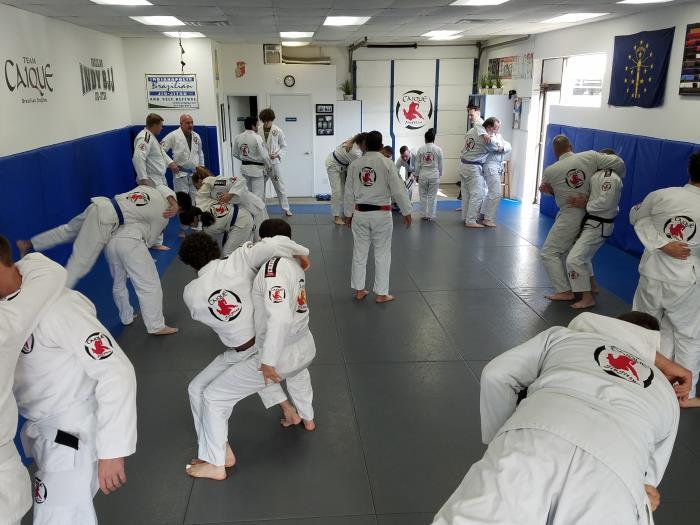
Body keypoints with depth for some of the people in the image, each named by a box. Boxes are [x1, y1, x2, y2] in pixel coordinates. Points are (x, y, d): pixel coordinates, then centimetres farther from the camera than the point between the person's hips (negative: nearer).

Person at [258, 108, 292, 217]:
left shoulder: (278, 131, -6)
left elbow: (284, 146, 2)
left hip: (274, 162, -2)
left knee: (280, 187, 4)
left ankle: (286, 209, 14)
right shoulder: (258, 130, -3)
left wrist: (277, 154, -13)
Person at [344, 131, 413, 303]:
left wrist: (348, 214, 16)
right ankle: (381, 294, 12)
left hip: (360, 213, 3)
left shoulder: (354, 164, -1)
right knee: (382, 254, 7)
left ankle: (359, 290, 22)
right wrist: (406, 211, 1)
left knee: (359, 252, 13)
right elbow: (398, 190, -9)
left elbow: (349, 192, 5)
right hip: (381, 214, -3)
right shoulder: (387, 163, -10)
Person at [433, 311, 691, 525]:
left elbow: (497, 375, 21)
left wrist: (501, 440, 30)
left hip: (532, 444, -1)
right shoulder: (668, 396, 36)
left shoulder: (565, 336, 30)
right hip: (613, 480, 1)